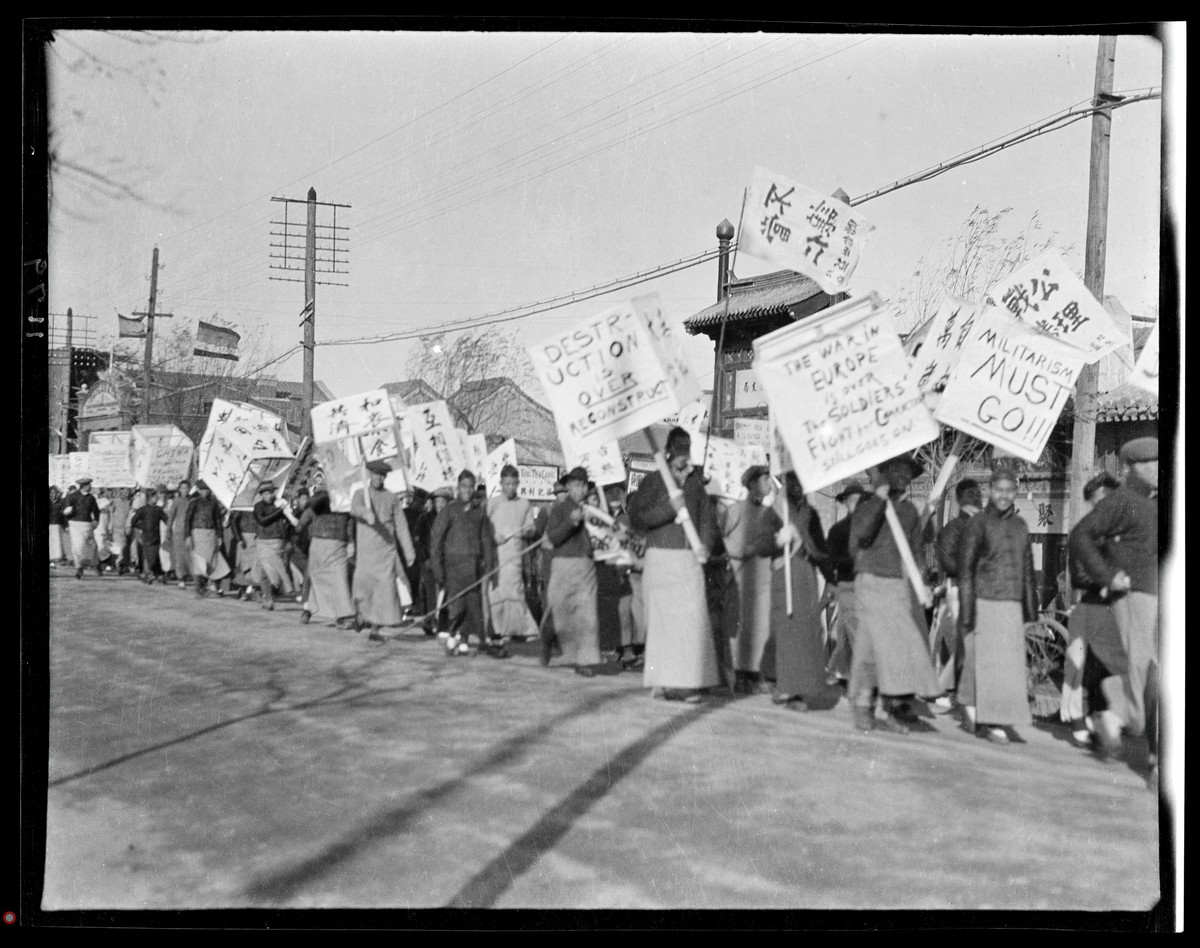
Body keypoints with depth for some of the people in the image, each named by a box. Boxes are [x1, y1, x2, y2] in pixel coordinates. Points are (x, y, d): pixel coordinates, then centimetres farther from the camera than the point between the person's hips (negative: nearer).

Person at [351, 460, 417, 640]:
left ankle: (375, 628, 1)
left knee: (386, 588, -7)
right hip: (365, 550, -1)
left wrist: (409, 552, 2)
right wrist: (366, 513, -42)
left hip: (387, 552, 1)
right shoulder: (360, 494, 6)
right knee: (362, 588, -5)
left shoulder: (392, 498, 10)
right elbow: (354, 508, -18)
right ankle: (365, 614, 25)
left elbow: (401, 526, 9)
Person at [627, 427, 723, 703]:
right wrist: (669, 508, -15)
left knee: (693, 619, -3)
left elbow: (707, 517, 14)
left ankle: (689, 680, 4)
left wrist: (706, 544, -4)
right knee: (663, 619, -1)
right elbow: (636, 518, -6)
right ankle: (662, 681, 6)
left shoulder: (696, 481, 11)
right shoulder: (654, 480, 0)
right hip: (661, 558, -3)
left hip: (690, 559, 3)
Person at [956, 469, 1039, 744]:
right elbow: (965, 567, -7)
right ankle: (990, 722, 3)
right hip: (983, 603, -5)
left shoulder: (1020, 525, 13)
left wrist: (1031, 606, 15)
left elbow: (1027, 568, 18)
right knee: (987, 662, -5)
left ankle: (972, 705, 18)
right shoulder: (977, 524, -4)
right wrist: (966, 609, -12)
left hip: (1012, 605, 5)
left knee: (1009, 662, 3)